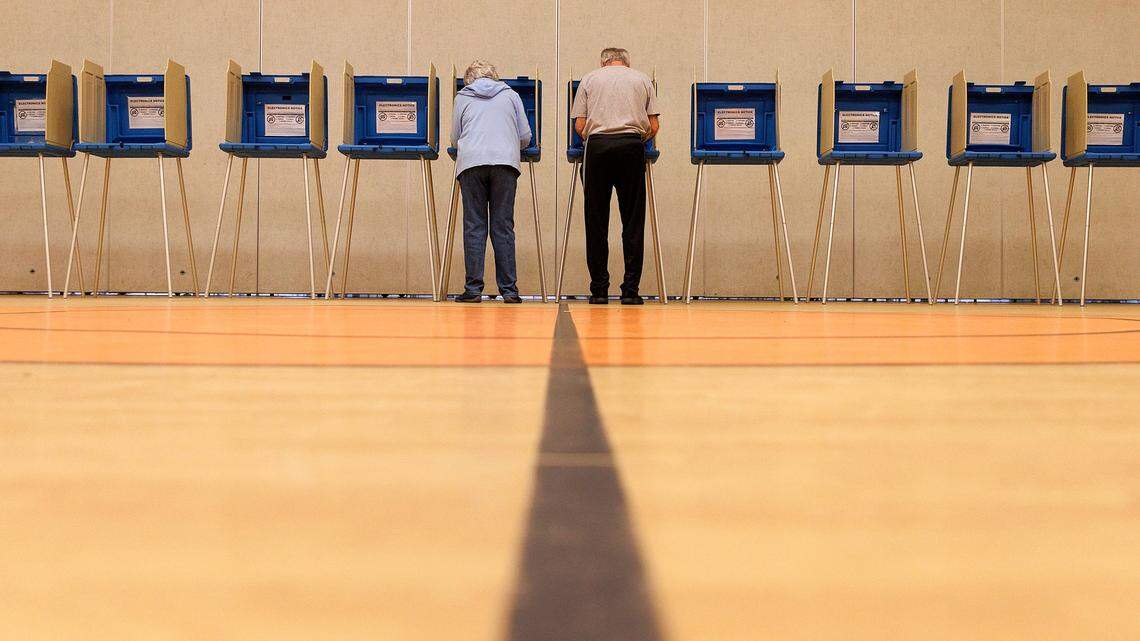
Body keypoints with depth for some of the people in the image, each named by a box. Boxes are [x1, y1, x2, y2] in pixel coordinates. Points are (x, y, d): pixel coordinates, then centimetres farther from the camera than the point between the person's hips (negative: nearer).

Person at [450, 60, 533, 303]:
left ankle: (473, 288, -4)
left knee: (474, 226, 0)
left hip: (471, 162, 0)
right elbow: (525, 137, 18)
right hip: (505, 162, 1)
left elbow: (454, 138, 22)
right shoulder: (511, 95, 20)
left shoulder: (463, 97, 19)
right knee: (503, 226, 2)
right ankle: (508, 289, -1)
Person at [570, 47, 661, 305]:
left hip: (598, 146, 0)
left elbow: (579, 125, 10)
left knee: (596, 221, 4)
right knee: (633, 221, 2)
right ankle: (630, 290, 0)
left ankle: (599, 290, 3)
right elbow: (654, 126, 12)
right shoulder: (642, 79, 19)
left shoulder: (589, 79, 17)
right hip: (632, 147, 0)